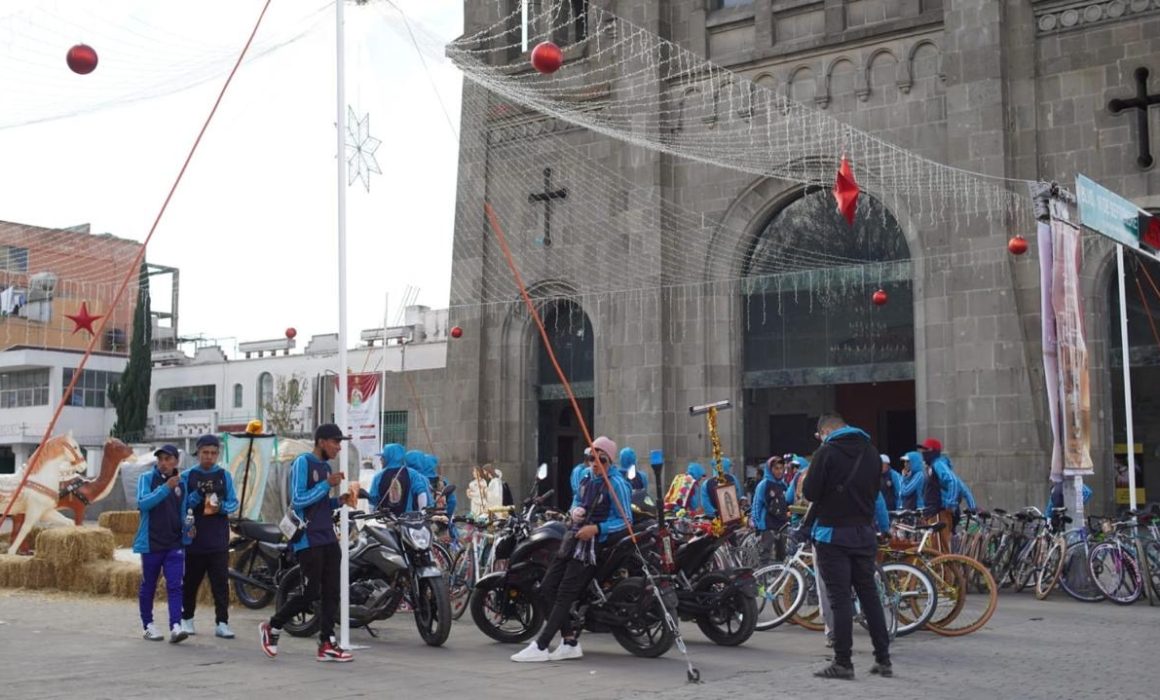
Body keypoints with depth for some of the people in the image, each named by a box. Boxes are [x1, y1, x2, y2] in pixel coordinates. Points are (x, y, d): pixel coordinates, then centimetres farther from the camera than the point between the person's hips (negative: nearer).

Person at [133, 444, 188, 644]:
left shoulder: (181, 482, 9)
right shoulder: (147, 478, -3)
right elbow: (143, 503, -19)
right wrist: (166, 487, -28)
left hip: (175, 544, 2)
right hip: (151, 543, -2)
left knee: (175, 586, -8)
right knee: (148, 586, 9)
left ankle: (175, 626, -14)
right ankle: (148, 625, 22)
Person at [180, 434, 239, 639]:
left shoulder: (224, 476, 7)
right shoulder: (187, 476, 3)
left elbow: (233, 503, 5)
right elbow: (181, 505, -2)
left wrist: (221, 506, -17)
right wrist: (198, 494, -18)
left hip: (218, 539, 1)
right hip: (194, 538, 0)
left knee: (221, 582, -2)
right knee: (191, 581, 9)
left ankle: (221, 622, 0)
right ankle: (186, 619, 24)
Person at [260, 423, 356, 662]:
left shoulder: (326, 467, 16)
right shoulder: (302, 463, -9)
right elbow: (298, 500, -17)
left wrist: (338, 501, 4)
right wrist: (327, 484, -18)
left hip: (328, 537, 8)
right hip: (308, 539, -8)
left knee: (331, 591, 2)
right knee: (310, 592, -6)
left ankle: (327, 644, 5)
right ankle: (272, 628, 14)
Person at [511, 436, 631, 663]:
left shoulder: (616, 483, -12)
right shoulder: (587, 476, 11)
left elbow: (625, 520, -12)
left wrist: (596, 528, -23)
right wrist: (576, 511, 3)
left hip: (594, 541, -8)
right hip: (575, 536, 9)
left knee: (565, 594, -12)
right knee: (547, 587, 3)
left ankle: (540, 647, -10)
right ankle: (570, 642, 9)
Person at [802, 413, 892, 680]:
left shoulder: (827, 452, -11)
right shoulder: (870, 451, 8)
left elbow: (810, 492, -12)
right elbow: (875, 490, 16)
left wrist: (805, 480, 7)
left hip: (833, 533, -5)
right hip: (864, 532, 5)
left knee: (840, 598, -3)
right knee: (869, 595, 11)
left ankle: (842, 663, -2)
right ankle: (883, 659, 14)